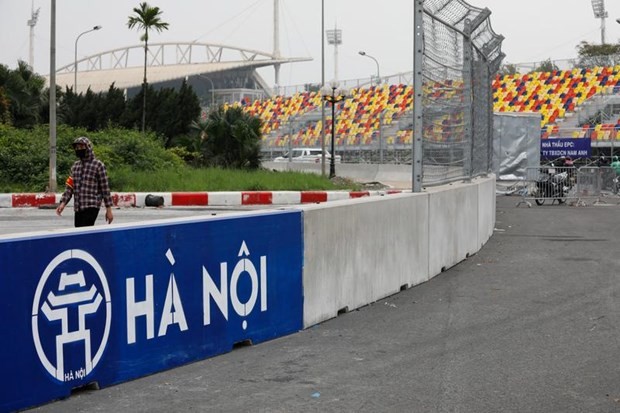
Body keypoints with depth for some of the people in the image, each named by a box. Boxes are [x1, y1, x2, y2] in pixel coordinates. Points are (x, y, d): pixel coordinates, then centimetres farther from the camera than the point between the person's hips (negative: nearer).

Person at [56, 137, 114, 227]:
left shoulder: (98, 165, -2)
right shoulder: (75, 166, 16)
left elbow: (105, 188, -3)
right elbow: (69, 187, 14)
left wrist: (109, 209, -5)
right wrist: (63, 203, -1)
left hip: (91, 207, -6)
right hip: (78, 208, 6)